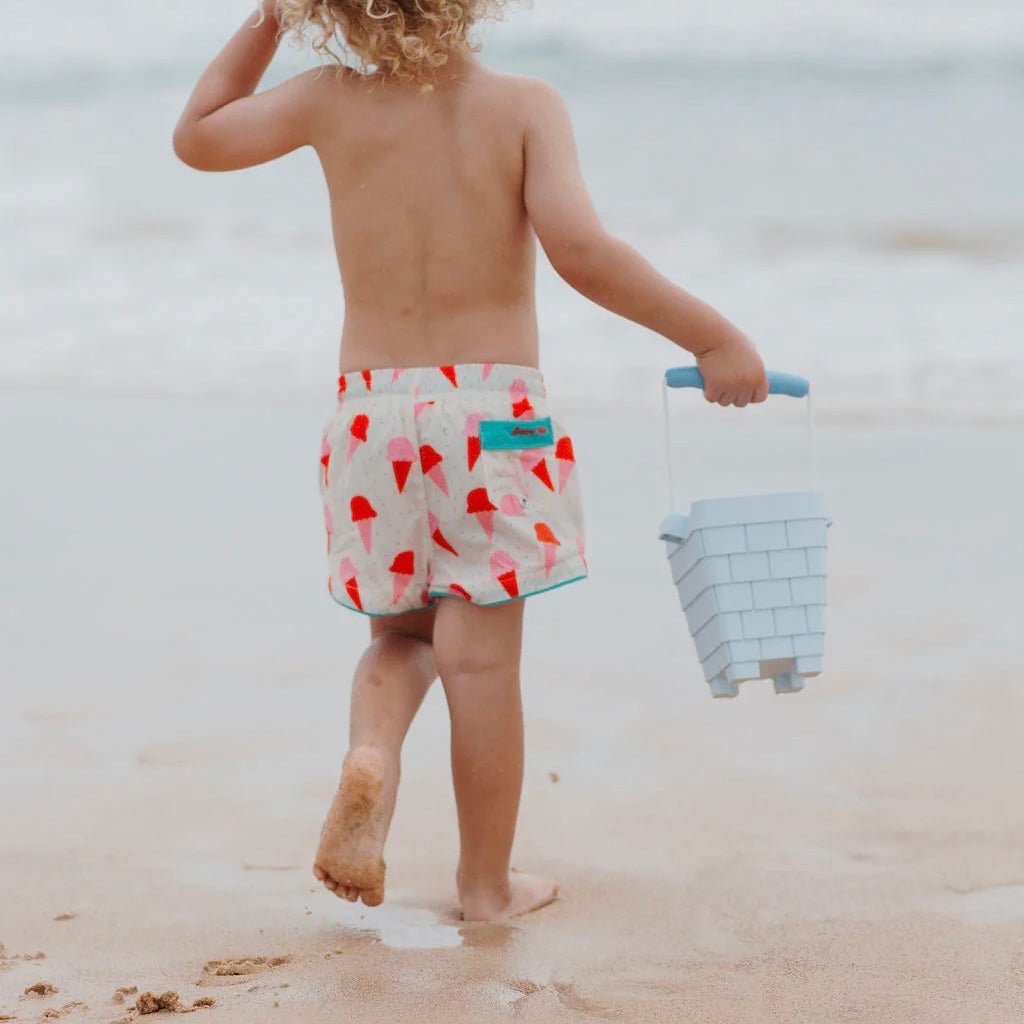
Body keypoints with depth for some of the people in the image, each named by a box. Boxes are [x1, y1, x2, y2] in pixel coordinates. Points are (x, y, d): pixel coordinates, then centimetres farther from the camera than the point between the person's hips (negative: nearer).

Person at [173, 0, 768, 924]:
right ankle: (488, 883, 16)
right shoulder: (526, 105, -8)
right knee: (482, 656, 6)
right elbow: (579, 248, -20)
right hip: (494, 408, -2)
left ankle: (370, 754, -10)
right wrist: (712, 338, -14)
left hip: (373, 409, 3)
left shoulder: (331, 100, 0)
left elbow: (197, 138, 15)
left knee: (401, 635, 21)